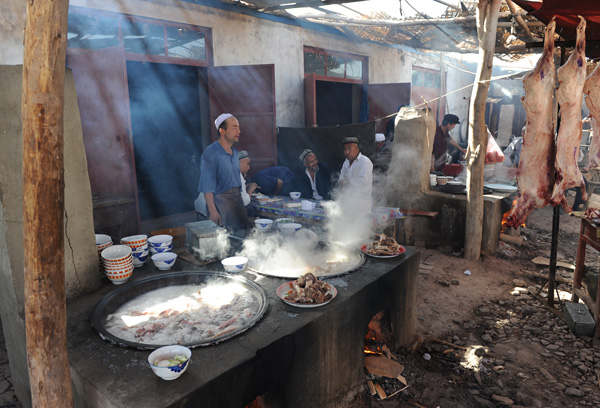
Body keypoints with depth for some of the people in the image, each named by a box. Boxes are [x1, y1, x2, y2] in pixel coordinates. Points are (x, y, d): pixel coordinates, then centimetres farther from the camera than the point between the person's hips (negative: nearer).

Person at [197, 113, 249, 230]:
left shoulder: (235, 153, 14)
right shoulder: (210, 153, -10)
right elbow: (207, 186, -15)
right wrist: (212, 211, -21)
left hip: (237, 201, 7)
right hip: (220, 201, -7)